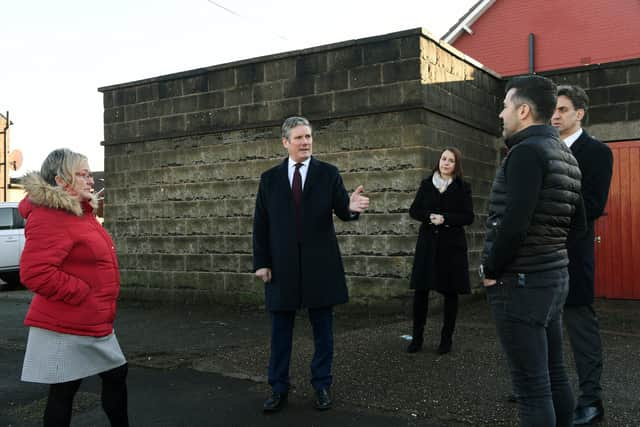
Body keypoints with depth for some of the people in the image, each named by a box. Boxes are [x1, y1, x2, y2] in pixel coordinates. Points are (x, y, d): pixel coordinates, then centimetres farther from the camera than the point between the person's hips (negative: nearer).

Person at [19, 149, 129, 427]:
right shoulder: (49, 217, -20)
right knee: (63, 391, 3)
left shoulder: (78, 210, 11)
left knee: (116, 373, 18)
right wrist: (84, 293, -22)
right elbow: (34, 273, -30)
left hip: (93, 323, 10)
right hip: (67, 329, -10)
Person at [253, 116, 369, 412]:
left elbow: (341, 211, -5)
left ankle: (322, 385, 24)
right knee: (280, 331, 10)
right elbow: (260, 224, 5)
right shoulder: (270, 178, 5)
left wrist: (351, 207, -29)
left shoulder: (328, 173, 2)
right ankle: (279, 388, 23)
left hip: (320, 265, -1)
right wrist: (261, 262, -1)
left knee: (323, 330, 9)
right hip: (281, 266, 1)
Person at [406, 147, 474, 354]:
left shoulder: (462, 188, 2)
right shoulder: (426, 184, 8)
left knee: (450, 292, 4)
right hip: (427, 243, 2)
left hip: (452, 245, -1)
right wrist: (430, 217, -13)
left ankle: (446, 339, 16)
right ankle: (417, 337, 12)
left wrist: (445, 218, -16)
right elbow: (414, 210, 6)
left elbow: (468, 217, -4)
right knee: (420, 290, 1)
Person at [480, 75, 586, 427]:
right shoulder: (566, 155, 13)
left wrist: (491, 271, -11)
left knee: (532, 386, -3)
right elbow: (577, 224, 19)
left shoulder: (527, 151, -16)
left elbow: (513, 224, -24)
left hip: (521, 282, -9)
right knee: (553, 375, 17)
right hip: (554, 275, 10)